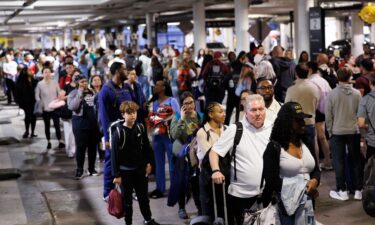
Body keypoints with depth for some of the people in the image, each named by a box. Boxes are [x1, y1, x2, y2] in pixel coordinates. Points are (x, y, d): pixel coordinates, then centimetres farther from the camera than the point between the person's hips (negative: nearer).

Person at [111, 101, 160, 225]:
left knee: (143, 196, 18)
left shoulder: (140, 128, -2)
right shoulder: (118, 132, -16)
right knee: (127, 199, 8)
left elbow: (146, 146, 10)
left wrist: (148, 163, 8)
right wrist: (116, 174, -14)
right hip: (125, 171, -4)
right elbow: (114, 154, -14)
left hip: (140, 168, 4)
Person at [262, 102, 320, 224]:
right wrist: (298, 190, -13)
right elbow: (272, 180, -13)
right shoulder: (274, 147, -9)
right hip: (287, 205, -6)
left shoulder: (306, 144, 11)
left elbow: (316, 170, 15)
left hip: (307, 203, 6)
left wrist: (314, 181, -8)